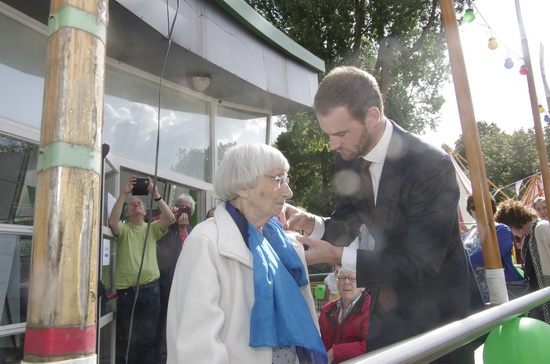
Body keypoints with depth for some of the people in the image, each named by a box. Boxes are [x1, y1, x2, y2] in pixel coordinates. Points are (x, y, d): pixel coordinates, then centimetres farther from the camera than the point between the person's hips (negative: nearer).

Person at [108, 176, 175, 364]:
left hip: (150, 290, 1)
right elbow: (112, 222, -17)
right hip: (126, 291, -1)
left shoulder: (152, 228, 11)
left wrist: (155, 194, -14)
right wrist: (123, 193, -19)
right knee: (126, 340, 7)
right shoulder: (123, 228, 6)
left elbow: (170, 218, -7)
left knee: (147, 341, 7)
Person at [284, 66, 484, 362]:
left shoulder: (431, 165, -28)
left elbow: (419, 266, -26)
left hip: (438, 310, -5)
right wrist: (312, 224, -16)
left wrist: (337, 256, -28)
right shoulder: (347, 158, -8)